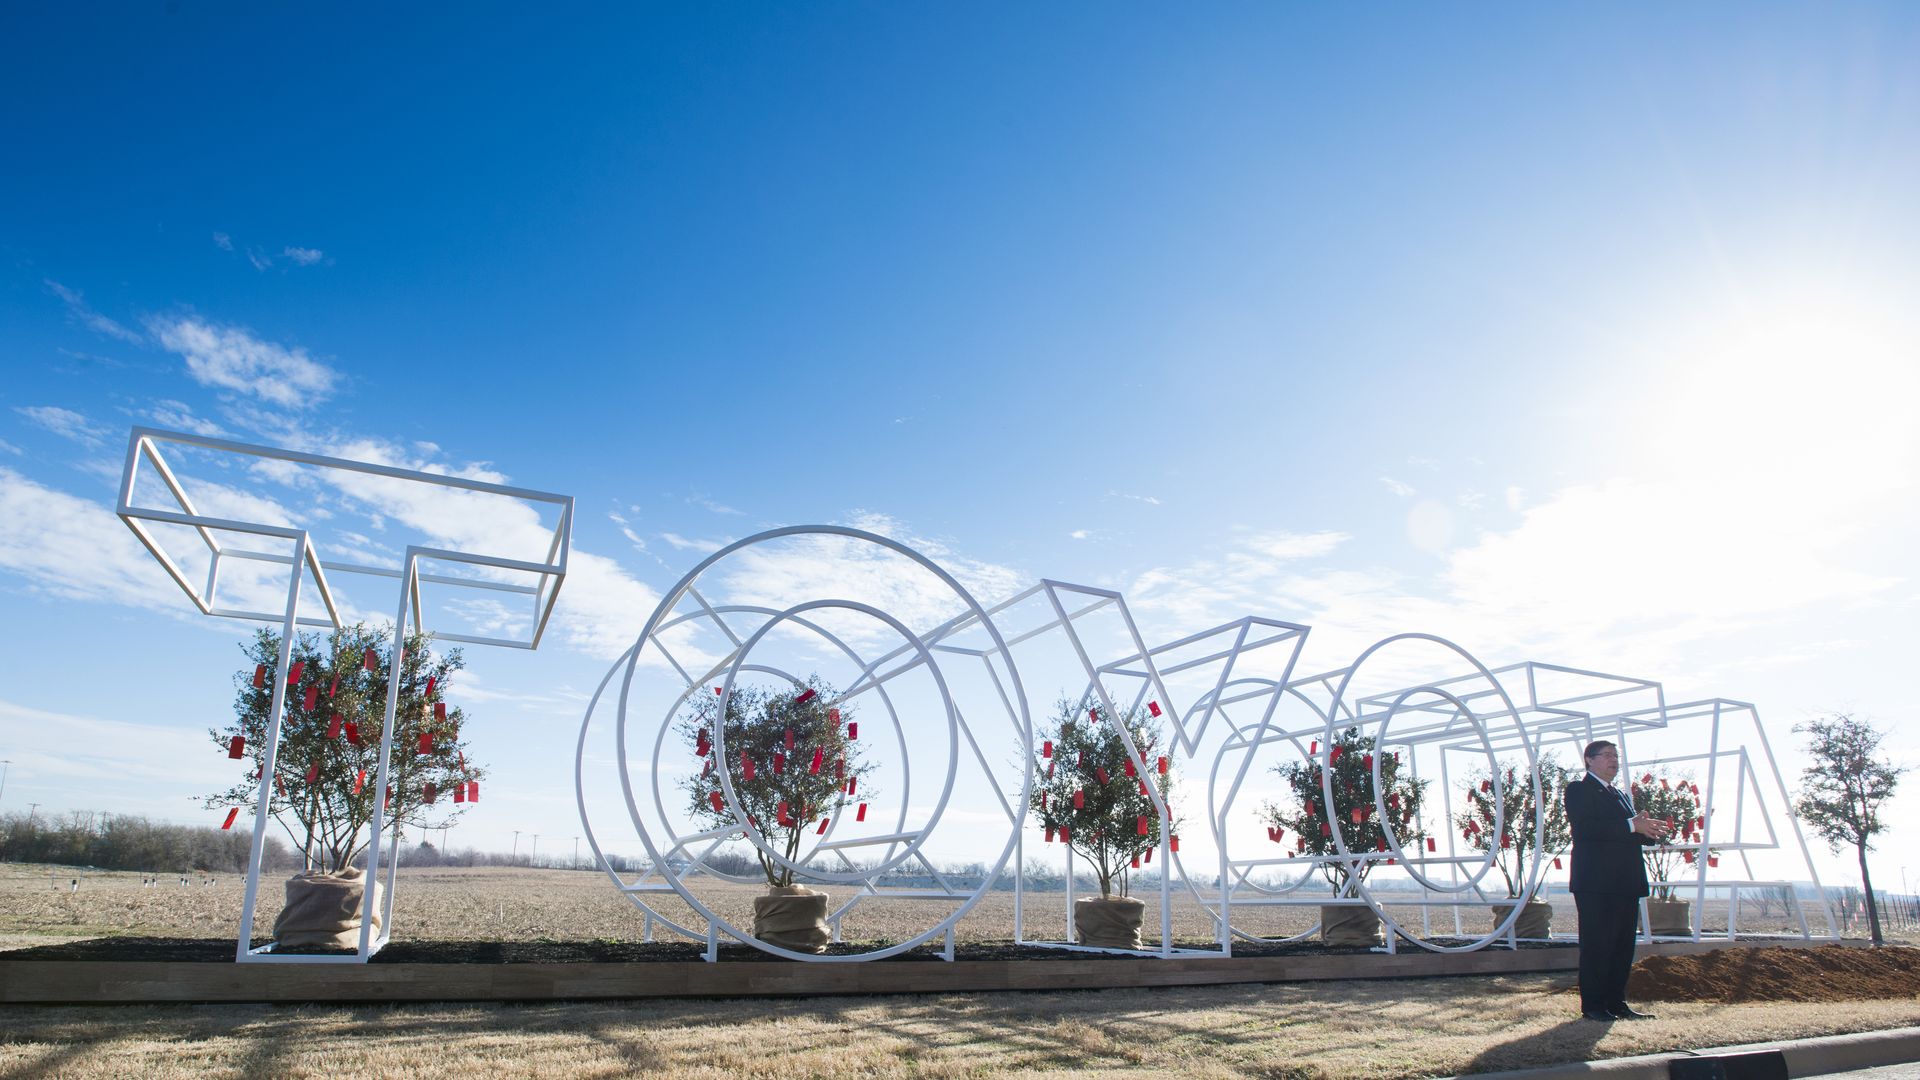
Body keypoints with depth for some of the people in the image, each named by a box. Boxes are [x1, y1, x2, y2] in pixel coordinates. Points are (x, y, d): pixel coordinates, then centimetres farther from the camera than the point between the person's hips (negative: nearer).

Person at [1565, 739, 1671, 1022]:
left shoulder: (1621, 795, 24)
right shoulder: (1578, 790, -3)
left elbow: (1632, 836, 20)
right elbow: (1583, 828, -19)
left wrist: (1650, 832, -3)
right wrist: (1632, 826, -21)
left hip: (1625, 882, 8)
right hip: (1595, 882, -8)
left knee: (1623, 945, 9)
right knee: (1596, 944, -5)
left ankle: (1616, 1002, 16)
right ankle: (1592, 1005, 0)